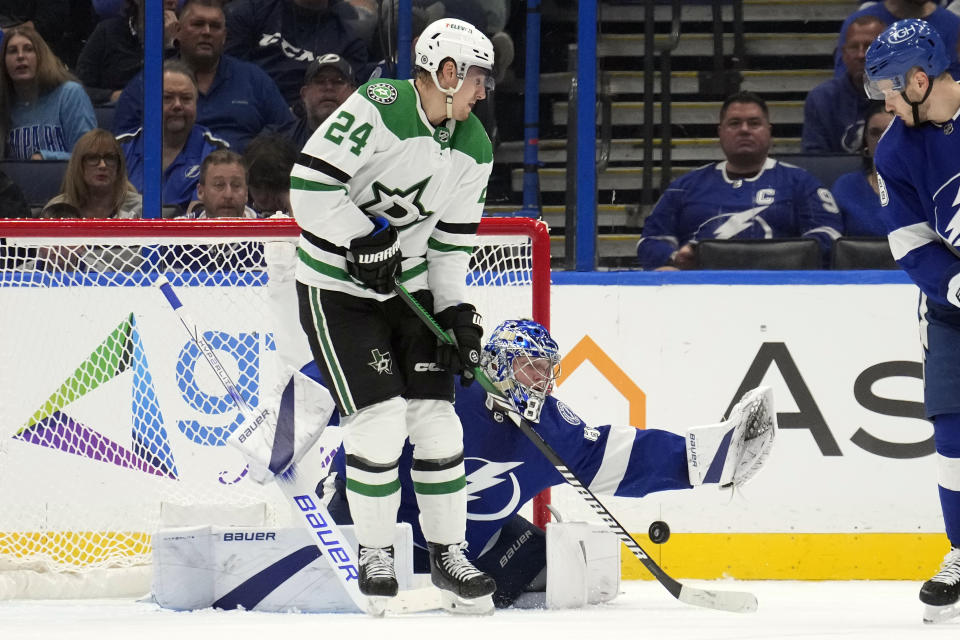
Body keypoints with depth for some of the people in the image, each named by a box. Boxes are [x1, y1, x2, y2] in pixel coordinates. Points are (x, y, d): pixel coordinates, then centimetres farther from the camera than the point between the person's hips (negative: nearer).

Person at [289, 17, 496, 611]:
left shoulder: (474, 150, 2)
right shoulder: (380, 107, -21)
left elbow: (452, 239, 10)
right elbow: (310, 183, -23)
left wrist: (458, 309, 2)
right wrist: (363, 237, -26)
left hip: (410, 287, 7)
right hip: (337, 288, -7)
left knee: (435, 412, 1)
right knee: (380, 417, -13)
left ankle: (449, 552, 13)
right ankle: (375, 555, 2)